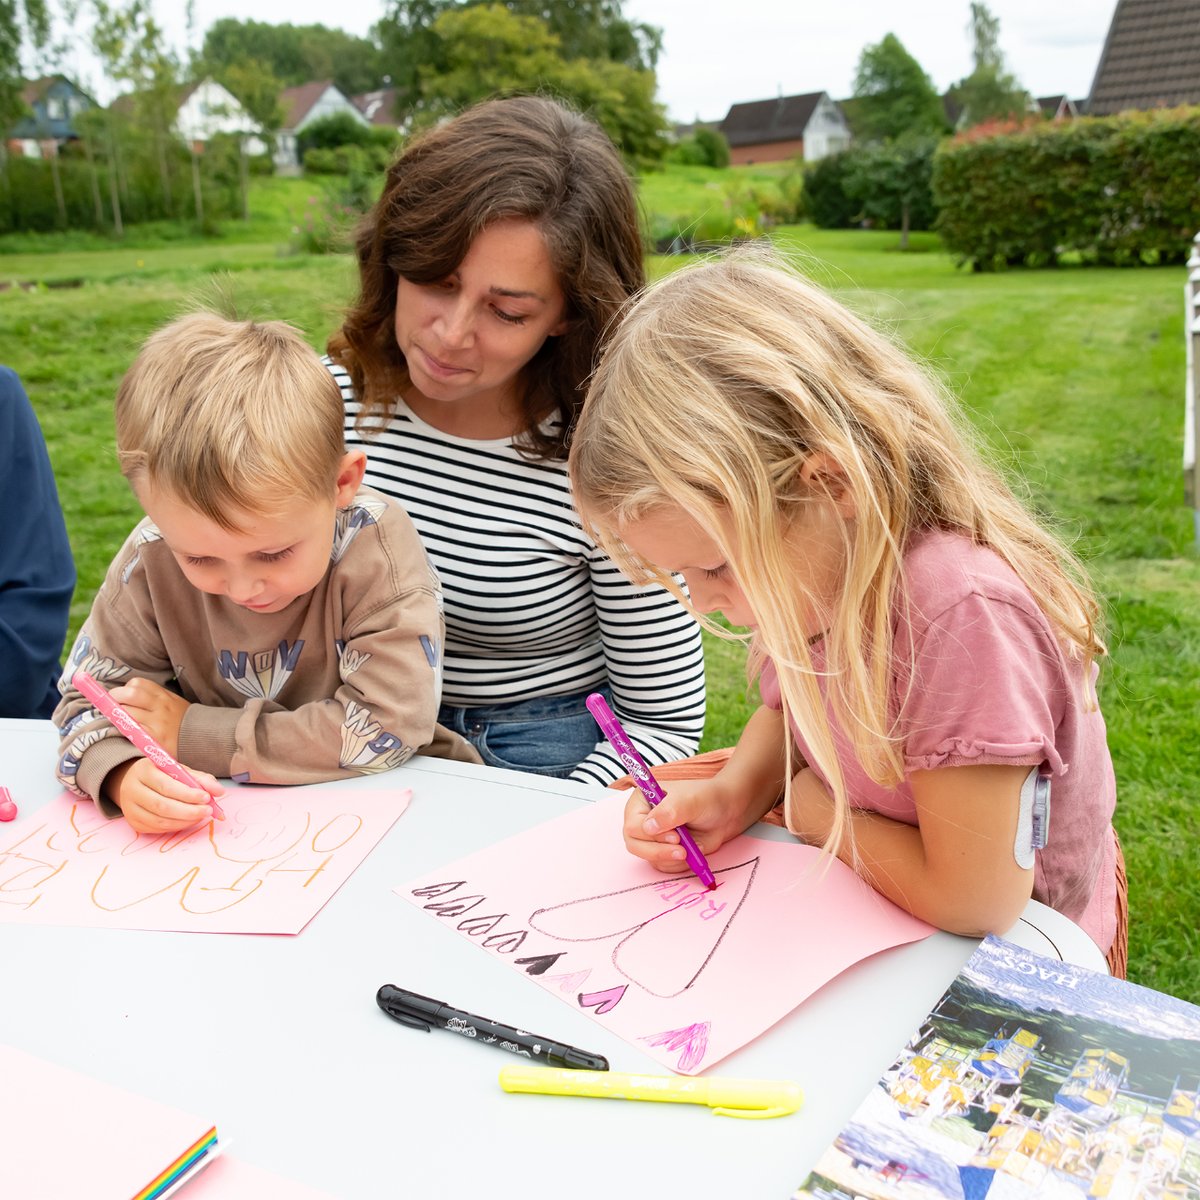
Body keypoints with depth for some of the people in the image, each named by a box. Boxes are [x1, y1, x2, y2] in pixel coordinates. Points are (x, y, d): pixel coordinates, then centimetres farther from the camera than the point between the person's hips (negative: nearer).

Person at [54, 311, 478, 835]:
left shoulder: (380, 547, -23)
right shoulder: (154, 557, -13)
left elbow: (388, 725, -25)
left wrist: (193, 734, -21)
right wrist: (123, 773, -27)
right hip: (221, 817, 3)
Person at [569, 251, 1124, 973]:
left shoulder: (964, 613, -34)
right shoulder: (811, 569, -10)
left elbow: (971, 900, -29)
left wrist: (812, 809, -14)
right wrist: (733, 796, -11)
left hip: (1005, 956, -7)